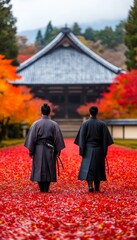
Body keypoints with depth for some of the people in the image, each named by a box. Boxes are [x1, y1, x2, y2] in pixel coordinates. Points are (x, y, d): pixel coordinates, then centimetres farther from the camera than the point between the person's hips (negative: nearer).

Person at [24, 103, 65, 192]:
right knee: (49, 169, 7)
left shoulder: (36, 124, -5)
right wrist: (58, 150, 8)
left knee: (39, 169, 7)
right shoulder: (54, 124, -3)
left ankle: (41, 188, 7)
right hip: (50, 150, 1)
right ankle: (46, 188, 6)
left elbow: (31, 138, -3)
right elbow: (58, 138, 0)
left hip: (38, 149, 0)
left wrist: (31, 150, 4)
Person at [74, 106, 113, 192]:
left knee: (88, 167, -2)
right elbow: (105, 138, -1)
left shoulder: (85, 123, -4)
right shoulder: (102, 124, -3)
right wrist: (105, 151, 6)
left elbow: (82, 138, -5)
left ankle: (90, 185, -21)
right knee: (98, 168, 12)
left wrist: (81, 150, -1)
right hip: (98, 149, 1)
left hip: (88, 149, -1)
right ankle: (97, 188, 18)